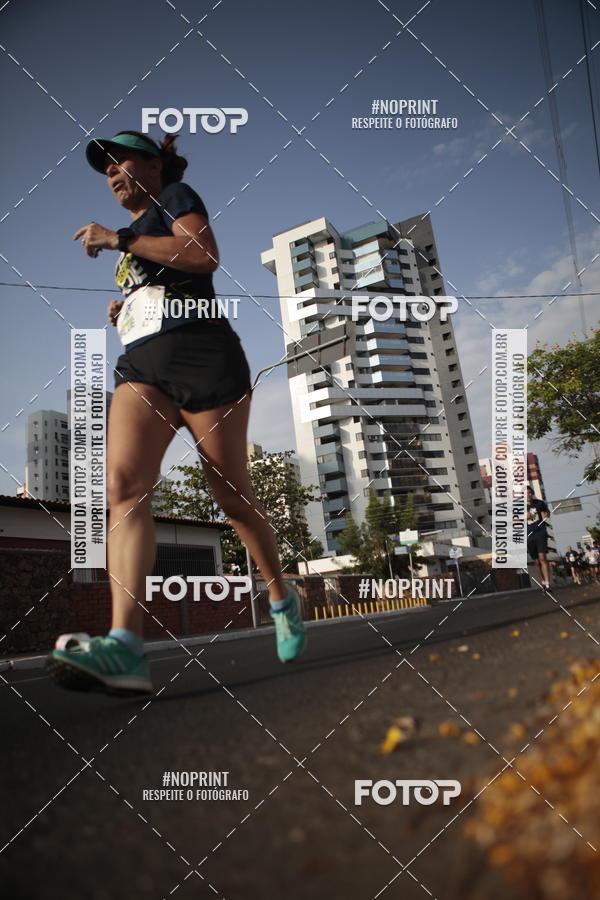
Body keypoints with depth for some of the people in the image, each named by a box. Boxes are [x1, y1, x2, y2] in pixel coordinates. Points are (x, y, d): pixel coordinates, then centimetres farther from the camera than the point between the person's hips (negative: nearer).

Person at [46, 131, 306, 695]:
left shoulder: (175, 196, 11)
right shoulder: (136, 238, 33)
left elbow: (205, 254, -10)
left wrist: (117, 239, -8)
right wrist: (126, 309, 20)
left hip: (201, 357, -6)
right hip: (142, 363, 7)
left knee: (232, 496, -2)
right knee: (124, 484, -21)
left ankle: (281, 599, 21)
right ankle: (125, 644, -33)